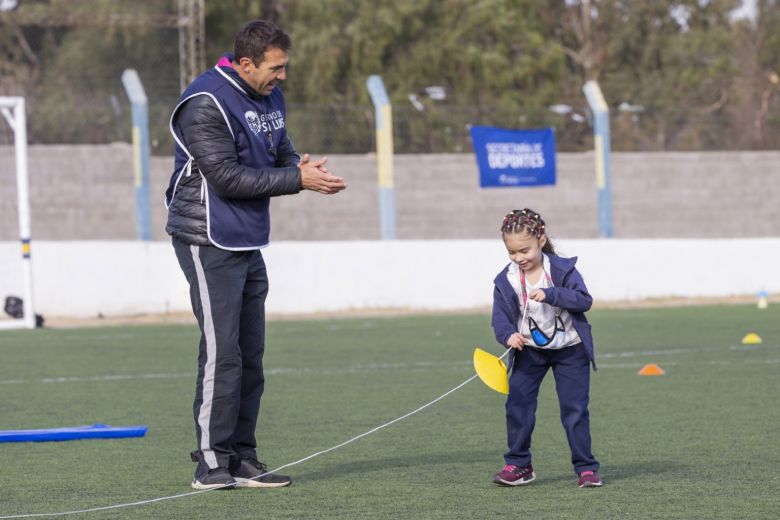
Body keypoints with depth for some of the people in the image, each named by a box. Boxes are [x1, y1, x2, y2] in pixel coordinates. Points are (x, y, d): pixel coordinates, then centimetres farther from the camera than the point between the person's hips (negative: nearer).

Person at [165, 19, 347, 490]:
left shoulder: (270, 98, 10)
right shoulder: (206, 103, -17)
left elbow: (283, 154, 17)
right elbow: (227, 178, -21)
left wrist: (304, 167, -7)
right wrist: (297, 179, -21)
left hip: (249, 246, 9)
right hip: (210, 242, -9)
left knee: (250, 354, 9)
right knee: (222, 354, -10)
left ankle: (241, 459, 15)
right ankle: (212, 464, -7)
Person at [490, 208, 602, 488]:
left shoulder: (562, 269, -14)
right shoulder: (506, 281, -8)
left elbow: (584, 299, -22)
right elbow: (500, 317, -7)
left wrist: (550, 294, -35)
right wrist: (508, 335, -30)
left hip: (569, 349, -2)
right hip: (529, 350, 3)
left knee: (575, 410, -2)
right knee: (517, 405, -4)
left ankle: (586, 468, 6)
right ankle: (518, 465, 8)